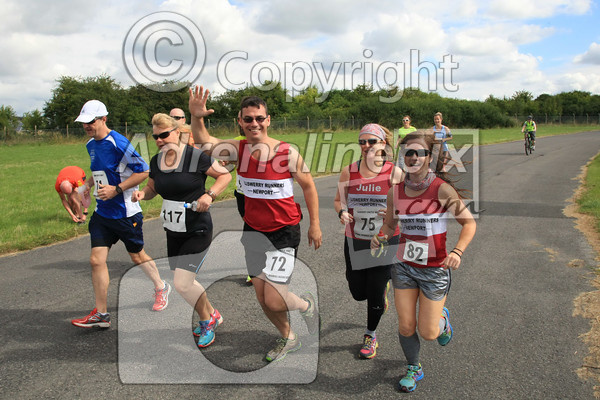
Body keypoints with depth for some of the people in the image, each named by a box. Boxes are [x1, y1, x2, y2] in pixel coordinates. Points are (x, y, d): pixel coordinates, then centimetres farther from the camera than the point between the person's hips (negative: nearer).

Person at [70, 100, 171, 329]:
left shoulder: (118, 143, -18)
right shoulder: (91, 144, 8)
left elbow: (143, 171, -19)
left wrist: (116, 189, -22)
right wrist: (87, 185, 9)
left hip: (125, 213, -7)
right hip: (102, 213, 7)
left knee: (137, 256, 11)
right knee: (96, 260, -2)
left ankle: (161, 287, 39)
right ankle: (101, 314, 7)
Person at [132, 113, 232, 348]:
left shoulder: (195, 156, -15)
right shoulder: (156, 161, 4)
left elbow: (225, 175, -7)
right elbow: (152, 189, 18)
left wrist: (210, 195, -22)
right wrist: (141, 194, -5)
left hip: (197, 231, -7)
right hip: (172, 232, 7)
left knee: (181, 284, -11)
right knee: (184, 282, 16)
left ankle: (206, 320, 17)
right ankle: (212, 315, 40)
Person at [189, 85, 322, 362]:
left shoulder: (287, 152, -13)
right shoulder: (239, 149, -5)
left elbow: (308, 186, -2)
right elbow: (203, 142, -18)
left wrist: (314, 224, -2)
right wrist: (196, 118, -38)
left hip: (284, 233, -4)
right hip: (253, 231, 5)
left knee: (273, 300, -10)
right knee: (262, 299, 12)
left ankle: (306, 305, 25)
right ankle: (288, 338, 39)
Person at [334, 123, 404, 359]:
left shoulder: (395, 173, -8)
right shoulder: (349, 172, -3)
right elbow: (338, 200, 9)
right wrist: (342, 212, -13)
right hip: (355, 242, 3)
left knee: (375, 293, 2)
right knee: (358, 293, 10)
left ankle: (371, 336, 30)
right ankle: (383, 285, 47)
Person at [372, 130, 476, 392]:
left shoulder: (442, 189, -16)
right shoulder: (396, 191, -4)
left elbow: (468, 222, -10)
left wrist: (457, 252, -25)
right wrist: (379, 237, -11)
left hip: (435, 270, -3)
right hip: (404, 266, 3)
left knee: (428, 333, 4)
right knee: (405, 327, 8)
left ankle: (442, 319, 41)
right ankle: (414, 369, 36)